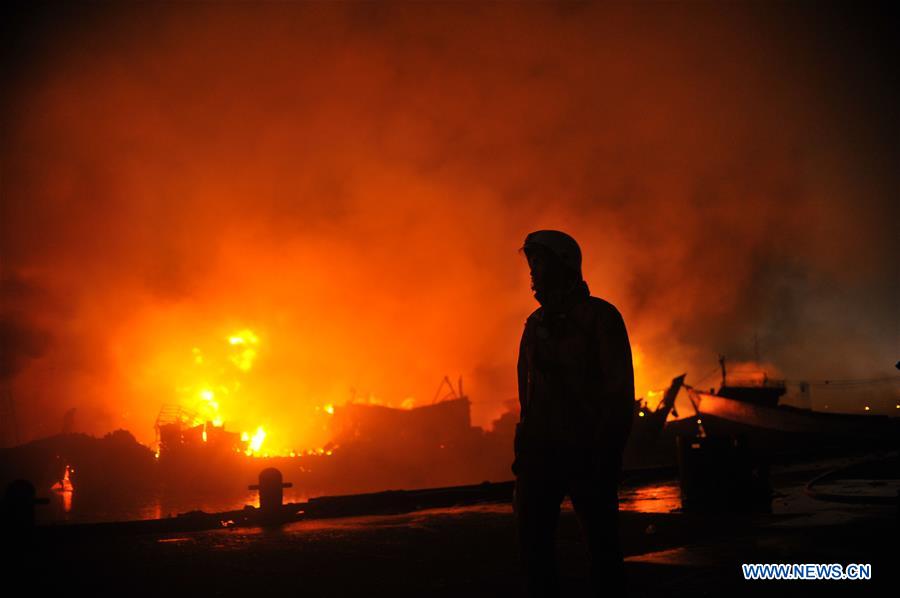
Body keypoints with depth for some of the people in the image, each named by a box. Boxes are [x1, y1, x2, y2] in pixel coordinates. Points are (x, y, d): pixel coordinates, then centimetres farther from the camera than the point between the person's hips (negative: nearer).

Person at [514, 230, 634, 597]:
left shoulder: (599, 316, -2)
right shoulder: (536, 323, 15)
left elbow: (620, 388, -6)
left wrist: (607, 452, -12)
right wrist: (523, 447, 8)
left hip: (586, 451, -5)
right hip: (540, 449, 5)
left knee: (601, 542, 1)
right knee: (533, 540, 4)